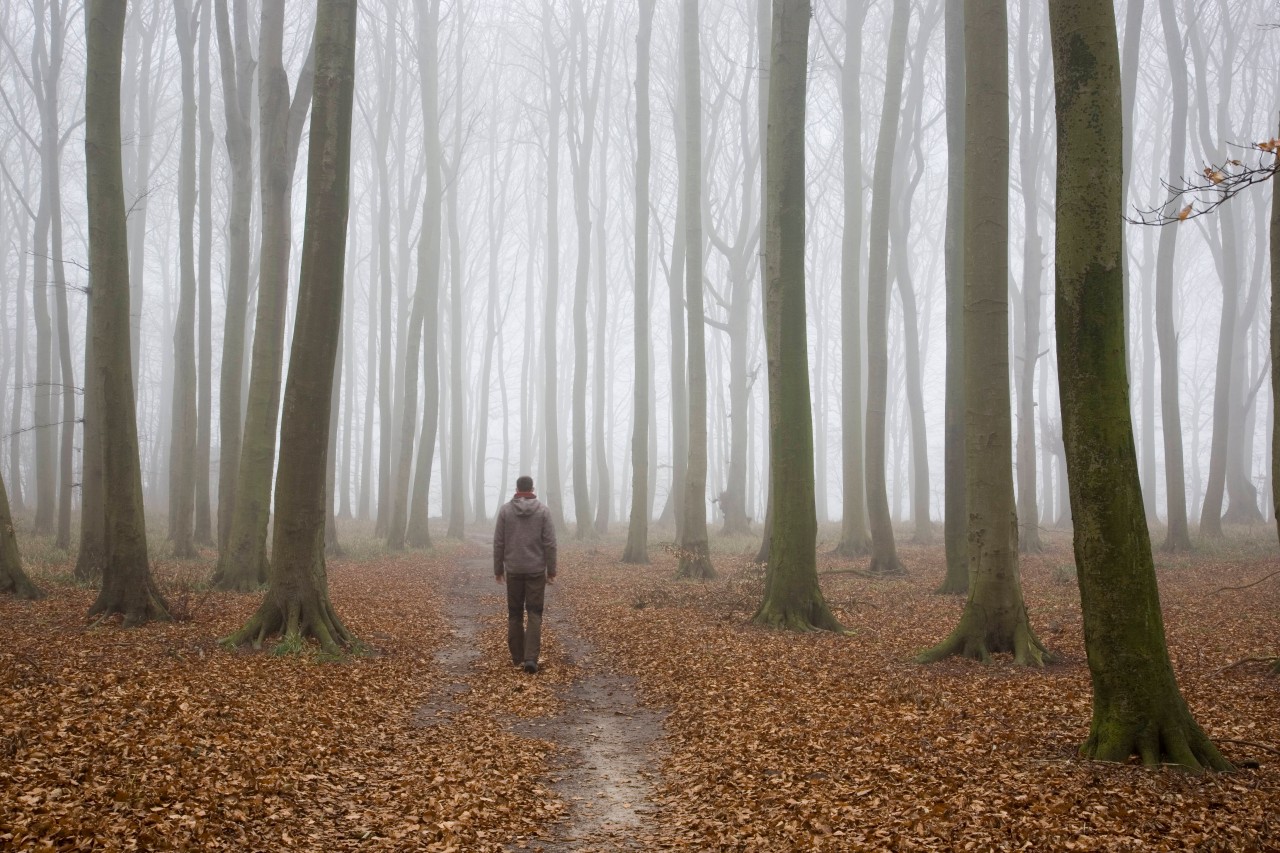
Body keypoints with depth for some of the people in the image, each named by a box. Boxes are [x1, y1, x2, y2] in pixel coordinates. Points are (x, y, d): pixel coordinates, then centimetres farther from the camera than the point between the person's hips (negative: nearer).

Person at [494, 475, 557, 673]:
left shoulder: (505, 510, -1)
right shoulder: (543, 510, -4)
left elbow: (498, 543, -1)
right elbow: (550, 543, -7)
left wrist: (498, 569, 8)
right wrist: (552, 570, 0)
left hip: (513, 570, 1)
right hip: (536, 570, -1)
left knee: (515, 614, 12)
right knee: (534, 614, 2)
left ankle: (517, 657, 17)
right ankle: (531, 658, -11)